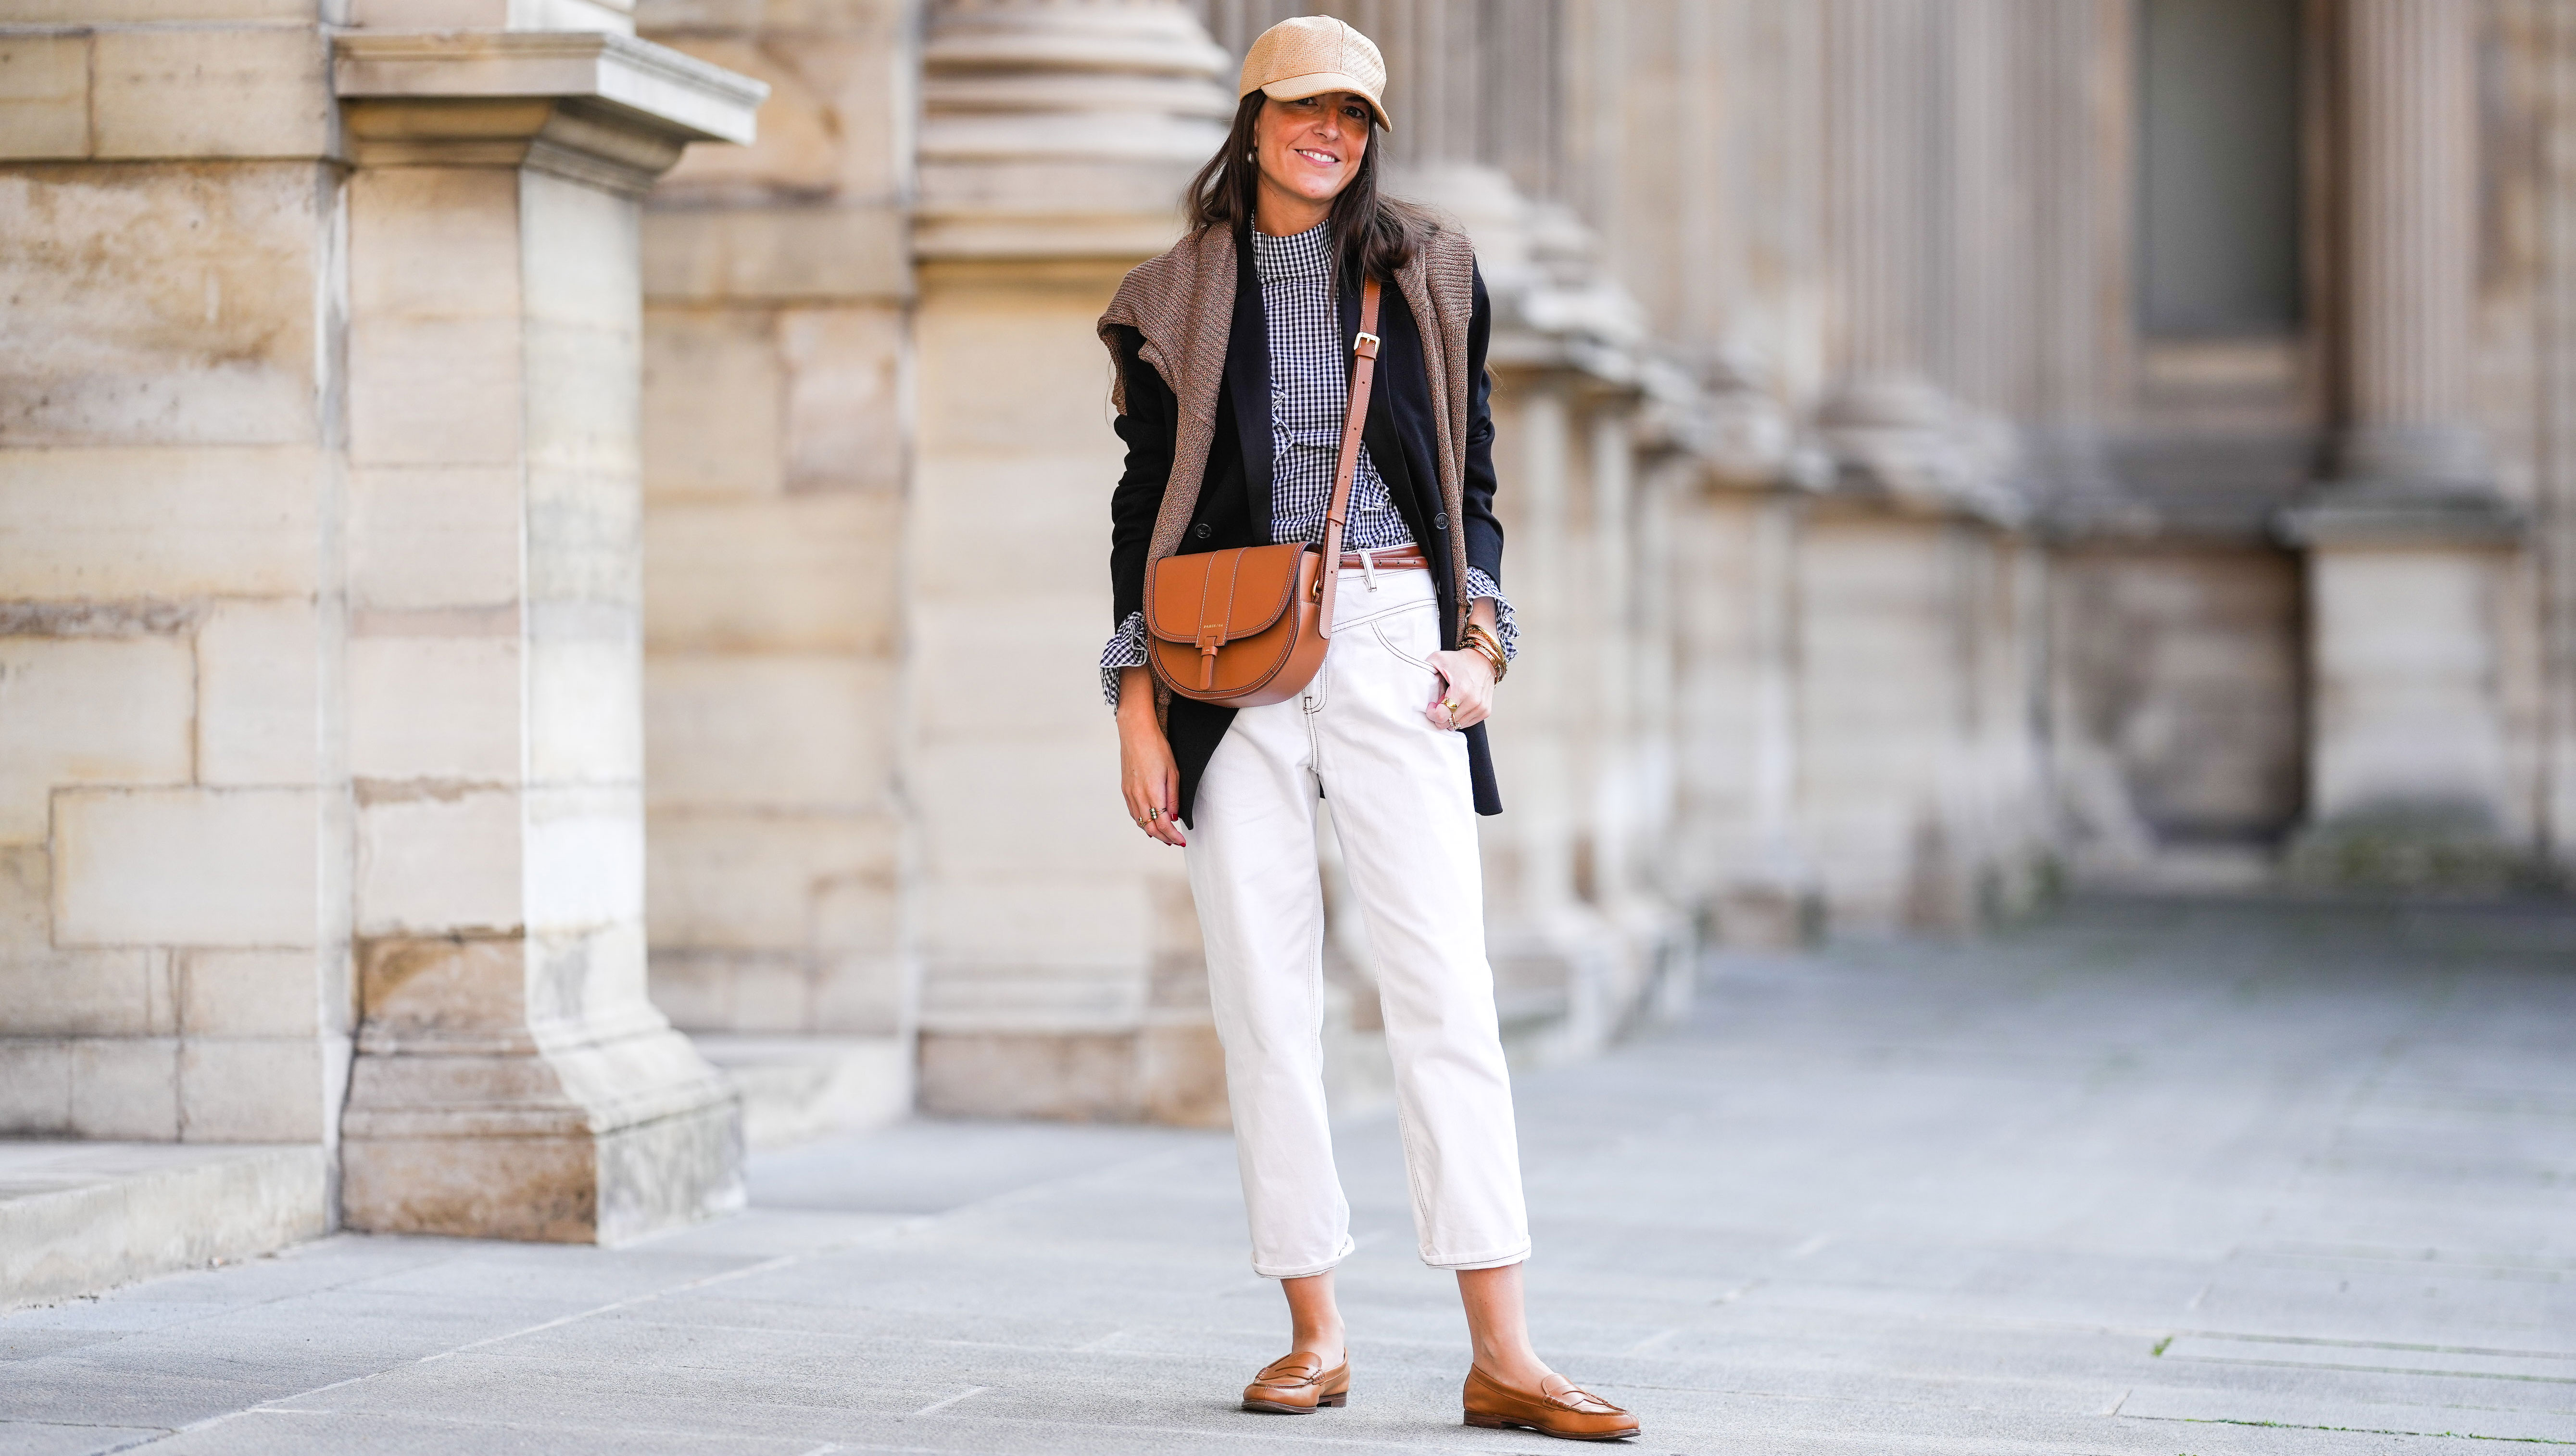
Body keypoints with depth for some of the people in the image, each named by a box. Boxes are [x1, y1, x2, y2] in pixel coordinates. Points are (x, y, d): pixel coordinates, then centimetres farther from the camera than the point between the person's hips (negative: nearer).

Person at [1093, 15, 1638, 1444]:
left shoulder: (1425, 275, 11)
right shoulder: (1182, 296, 9)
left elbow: (1472, 481, 15)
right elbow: (1145, 508, 9)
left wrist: (1479, 638, 1)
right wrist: (1140, 703, 2)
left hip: (1389, 640, 0)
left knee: (1444, 981, -8)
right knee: (1263, 994, -1)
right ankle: (1315, 1333, 7)